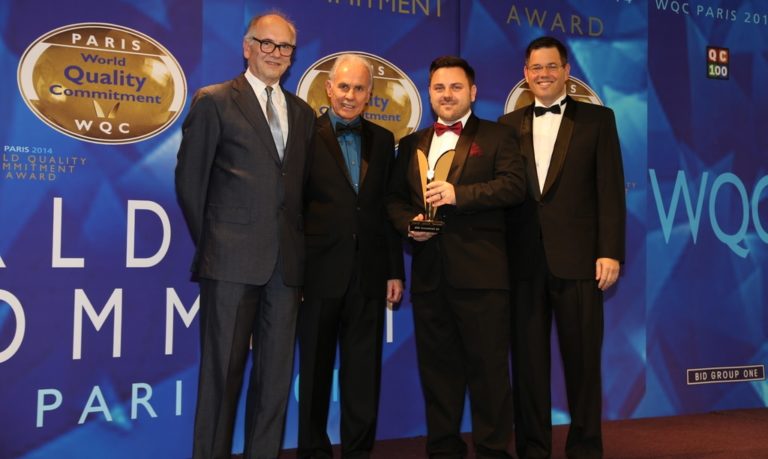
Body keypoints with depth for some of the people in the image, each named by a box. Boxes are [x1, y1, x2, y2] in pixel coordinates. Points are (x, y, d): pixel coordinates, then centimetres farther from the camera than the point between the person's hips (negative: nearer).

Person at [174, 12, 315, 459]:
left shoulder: (303, 113, 16)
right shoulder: (214, 101, 2)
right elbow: (190, 179, 2)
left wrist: (299, 243, 9)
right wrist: (209, 242, 3)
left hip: (287, 260, 5)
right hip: (233, 258, -4)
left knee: (277, 372, 8)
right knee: (223, 370, 2)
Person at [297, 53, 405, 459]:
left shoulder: (383, 140, 10)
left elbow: (388, 208, 10)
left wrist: (395, 270, 6)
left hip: (369, 273, 3)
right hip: (320, 272, -3)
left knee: (364, 372, 9)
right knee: (316, 370, 10)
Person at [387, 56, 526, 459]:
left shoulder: (495, 136, 5)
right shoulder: (412, 144, 18)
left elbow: (514, 185, -9)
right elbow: (395, 198, 17)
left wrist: (458, 193, -19)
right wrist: (409, 223, -4)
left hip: (481, 273, -4)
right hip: (428, 273, 4)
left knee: (488, 364, 1)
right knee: (436, 365, 11)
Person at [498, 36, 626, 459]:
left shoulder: (597, 119, 7)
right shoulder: (509, 125, 13)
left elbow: (610, 189, 0)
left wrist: (610, 251, -9)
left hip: (578, 259, -2)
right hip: (523, 261, 2)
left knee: (583, 359, 6)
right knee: (528, 360, 8)